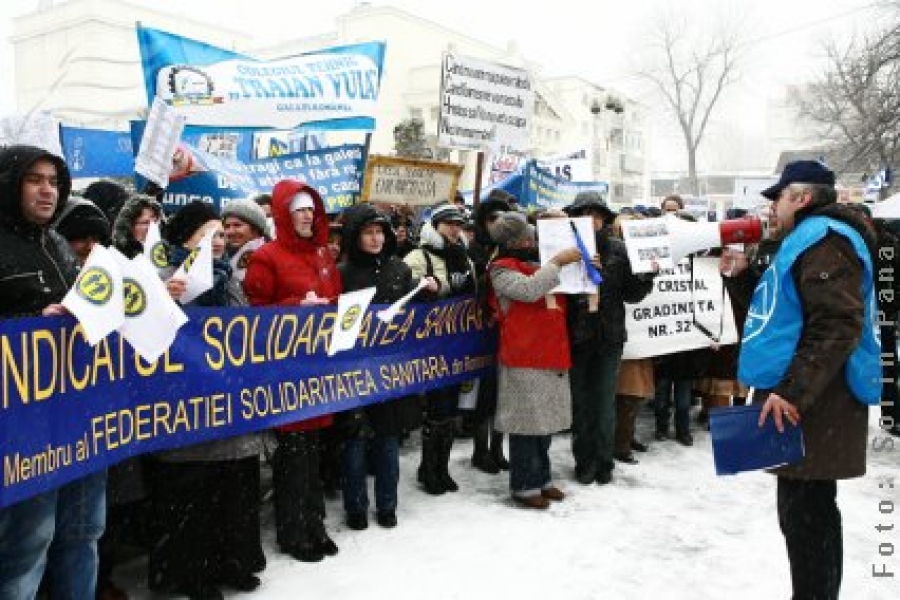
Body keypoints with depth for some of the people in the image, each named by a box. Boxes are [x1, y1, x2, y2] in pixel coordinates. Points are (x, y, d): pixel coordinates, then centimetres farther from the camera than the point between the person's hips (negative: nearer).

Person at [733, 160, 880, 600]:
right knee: (808, 510, 16)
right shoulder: (807, 240, 21)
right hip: (804, 397, 11)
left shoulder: (823, 237, -12)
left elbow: (838, 324, -25)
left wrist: (791, 391, -27)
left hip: (811, 404, -11)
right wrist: (744, 276, 21)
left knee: (804, 514, -5)